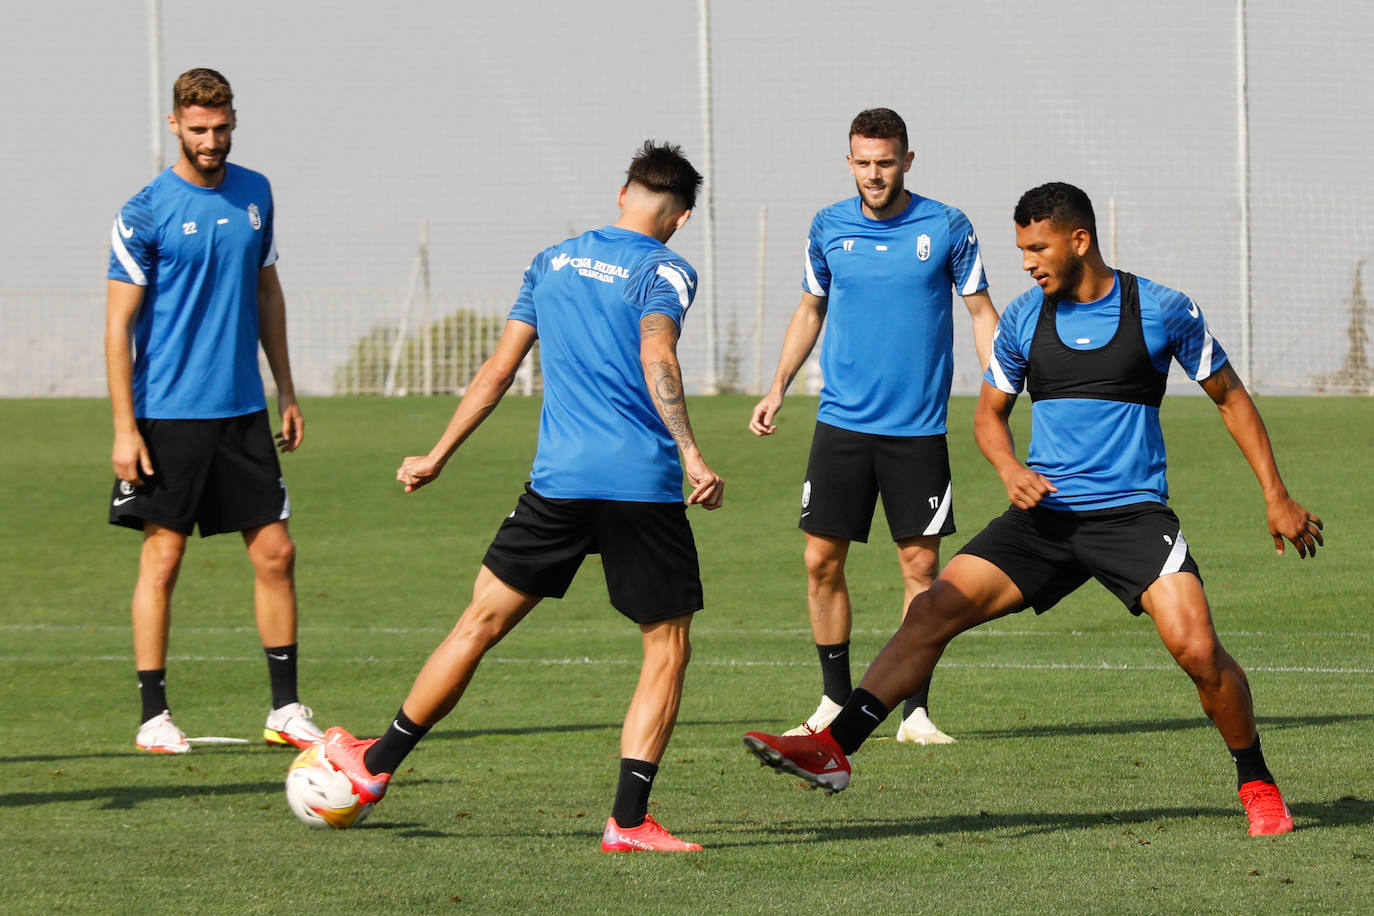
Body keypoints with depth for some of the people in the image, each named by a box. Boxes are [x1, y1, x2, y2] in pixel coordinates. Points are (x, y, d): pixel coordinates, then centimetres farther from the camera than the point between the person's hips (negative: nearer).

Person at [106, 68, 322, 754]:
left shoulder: (254, 194, 9)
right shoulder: (145, 213, -8)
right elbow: (118, 324, -8)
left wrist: (286, 392, 16)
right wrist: (124, 428, -12)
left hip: (244, 410, 5)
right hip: (169, 414, -5)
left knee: (275, 553, 3)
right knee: (163, 557, -1)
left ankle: (286, 709, 11)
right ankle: (154, 715, 6)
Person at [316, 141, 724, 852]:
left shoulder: (553, 262, 15)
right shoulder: (663, 272, -1)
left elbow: (497, 371, 17)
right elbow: (656, 358, -20)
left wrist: (437, 457, 24)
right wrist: (690, 454, -26)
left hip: (558, 479, 4)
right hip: (644, 487, -4)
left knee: (482, 622, 15)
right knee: (667, 650, 7)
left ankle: (376, 766, 23)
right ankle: (628, 820, -2)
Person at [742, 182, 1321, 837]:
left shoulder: (1162, 310, -2)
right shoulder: (1023, 320, 6)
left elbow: (1229, 397, 9)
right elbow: (989, 412, 19)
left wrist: (1276, 497, 7)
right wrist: (1010, 470, -3)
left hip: (1133, 513, -3)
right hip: (1045, 513, 3)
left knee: (1195, 647, -21)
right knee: (935, 610, -12)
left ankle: (1256, 784, 3)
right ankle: (834, 748, -12)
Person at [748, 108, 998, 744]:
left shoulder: (947, 229, -3)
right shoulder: (828, 228, 4)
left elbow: (982, 313, 4)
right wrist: (778, 388, 11)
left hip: (918, 428, -2)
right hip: (841, 422, 2)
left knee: (921, 563, -3)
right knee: (822, 560, 0)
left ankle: (916, 711, 5)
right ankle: (836, 700, 14)